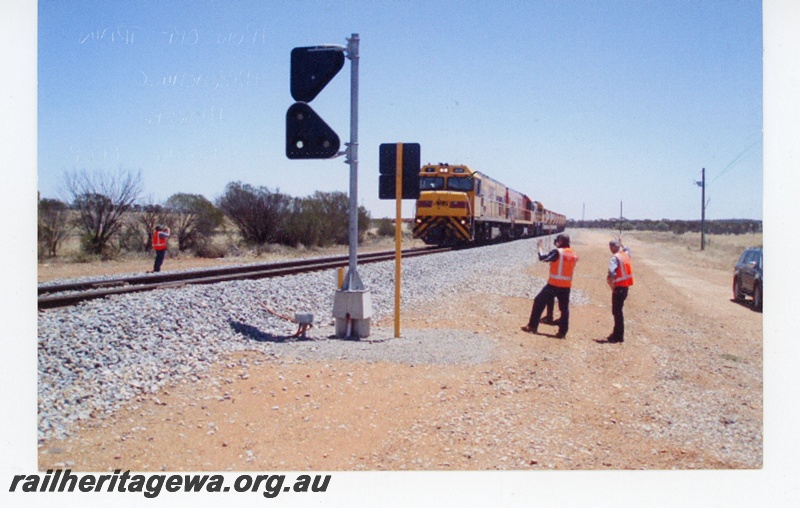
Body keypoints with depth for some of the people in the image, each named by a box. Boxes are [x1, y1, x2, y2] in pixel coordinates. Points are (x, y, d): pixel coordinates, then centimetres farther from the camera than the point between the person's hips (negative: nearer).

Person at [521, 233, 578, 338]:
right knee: (564, 308, 11)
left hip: (554, 284, -5)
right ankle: (562, 332, 9)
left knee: (539, 302, 8)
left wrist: (539, 247, 6)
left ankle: (532, 326, 10)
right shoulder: (574, 254, 6)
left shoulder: (557, 252, -12)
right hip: (567, 285, 5)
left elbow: (542, 258, -9)